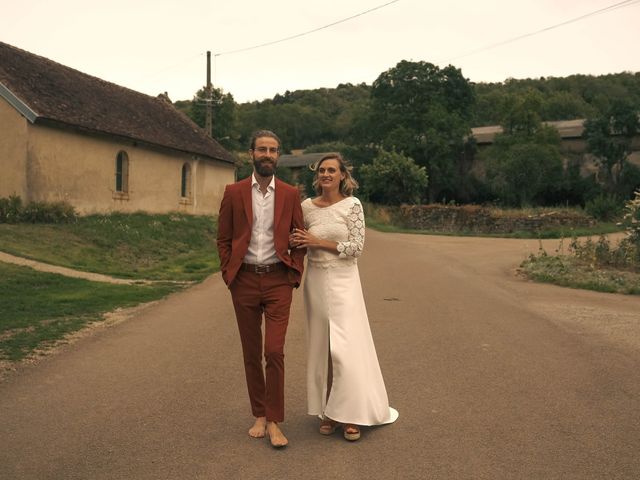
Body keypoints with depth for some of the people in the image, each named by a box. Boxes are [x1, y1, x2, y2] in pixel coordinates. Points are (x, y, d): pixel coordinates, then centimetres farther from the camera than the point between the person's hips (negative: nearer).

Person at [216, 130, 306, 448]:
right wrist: (228, 274, -1)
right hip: (245, 280, 1)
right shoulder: (234, 193, 3)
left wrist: (295, 275, -1)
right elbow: (223, 239, 7)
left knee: (274, 351, -7)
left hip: (278, 280, -1)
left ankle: (274, 422, 4)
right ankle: (259, 415, 23)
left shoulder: (290, 194, 4)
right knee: (251, 352, 10)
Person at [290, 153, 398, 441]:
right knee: (321, 346, 8)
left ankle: (350, 415, 7)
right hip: (316, 282, 4)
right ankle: (328, 412, 19)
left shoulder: (352, 205, -5)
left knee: (345, 347, -6)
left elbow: (356, 247, -10)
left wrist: (318, 242, -12)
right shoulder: (306, 206, 6)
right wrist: (295, 242, -7)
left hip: (343, 281, -4)